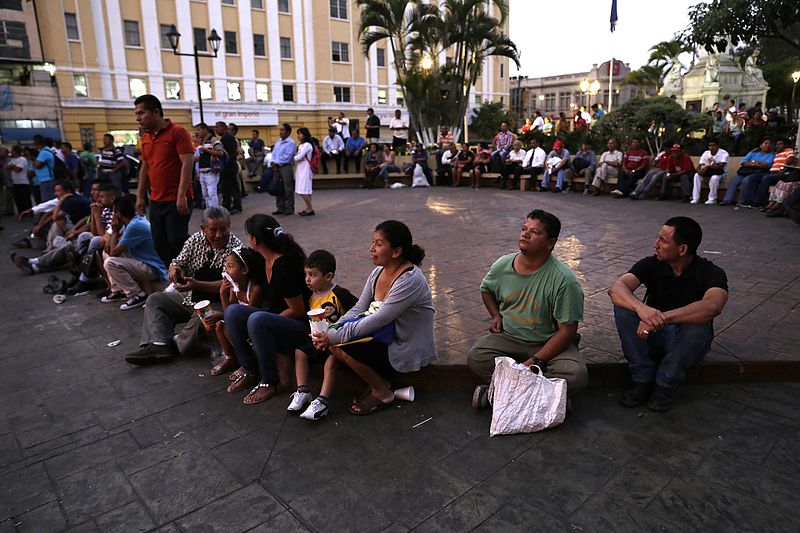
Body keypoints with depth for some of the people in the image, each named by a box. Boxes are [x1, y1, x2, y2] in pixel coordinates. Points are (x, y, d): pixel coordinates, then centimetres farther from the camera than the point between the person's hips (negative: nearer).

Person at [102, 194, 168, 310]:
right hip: (142, 262, 10)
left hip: (153, 269, -10)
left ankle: (137, 295, -12)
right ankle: (118, 291, 17)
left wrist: (115, 231, -6)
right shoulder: (136, 219, 6)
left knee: (110, 263, -23)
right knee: (106, 254, 17)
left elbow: (114, 252, -16)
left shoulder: (135, 226, -24)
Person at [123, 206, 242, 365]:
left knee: (200, 319, -35)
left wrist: (196, 284, -34)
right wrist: (174, 269, -17)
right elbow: (177, 264, 10)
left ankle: (177, 343, -2)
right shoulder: (195, 240, 2)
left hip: (217, 304, -7)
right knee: (155, 299, 1)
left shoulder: (236, 248, -16)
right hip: (190, 298, 7)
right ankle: (158, 346, -17)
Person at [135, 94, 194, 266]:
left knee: (177, 242, -6)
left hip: (176, 200, -7)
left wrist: (181, 196, -21)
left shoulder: (178, 132, -9)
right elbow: (145, 167, 19)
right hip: (156, 201, 7)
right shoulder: (145, 137, 13)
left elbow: (187, 163, -15)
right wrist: (140, 196, 15)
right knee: (160, 244, 9)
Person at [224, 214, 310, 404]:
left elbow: (298, 310, -20)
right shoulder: (265, 261, 4)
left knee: (257, 320, -34)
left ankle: (269, 381, -16)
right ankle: (251, 371, 1)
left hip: (301, 328, -9)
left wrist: (260, 322, -13)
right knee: (232, 312, -9)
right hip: (276, 320, 9)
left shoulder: (284, 266, -23)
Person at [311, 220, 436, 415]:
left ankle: (383, 393, 0)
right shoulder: (378, 272, 2)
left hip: (410, 353, -8)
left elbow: (378, 320, -27)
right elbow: (358, 309, 2)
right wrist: (332, 330, -15)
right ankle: (380, 380, 7)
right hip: (389, 340, 8)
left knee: (340, 346, -22)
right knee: (333, 340, -10)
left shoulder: (410, 280, -25)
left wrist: (335, 336, -26)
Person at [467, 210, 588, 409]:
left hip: (548, 344, -2)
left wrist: (535, 361, -21)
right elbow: (486, 289, 20)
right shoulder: (503, 265, -4)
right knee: (475, 357, -24)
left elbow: (567, 331, -16)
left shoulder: (564, 280, -18)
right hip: (507, 338, 3)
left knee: (576, 374, -30)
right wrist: (496, 315, 3)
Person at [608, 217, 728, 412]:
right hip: (652, 337, 2)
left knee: (699, 325, -35)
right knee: (623, 307, -24)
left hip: (687, 342, -2)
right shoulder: (651, 265, -9)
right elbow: (616, 288, -26)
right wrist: (641, 308, -47)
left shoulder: (711, 273, -15)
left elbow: (712, 306, -38)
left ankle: (665, 384, -14)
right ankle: (643, 379, -14)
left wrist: (662, 318, -47)